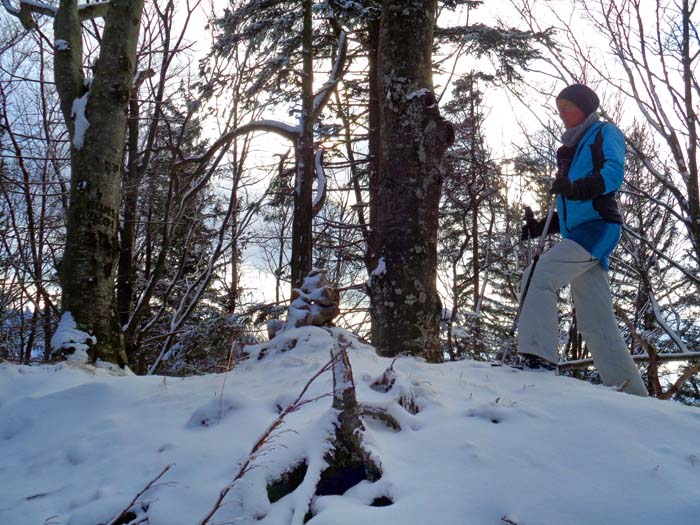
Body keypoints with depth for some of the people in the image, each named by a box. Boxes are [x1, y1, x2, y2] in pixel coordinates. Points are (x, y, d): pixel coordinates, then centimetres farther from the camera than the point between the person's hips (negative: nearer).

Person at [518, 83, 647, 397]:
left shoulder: (604, 133, 6)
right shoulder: (571, 149, 29)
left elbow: (614, 171, -14)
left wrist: (578, 188, -31)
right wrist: (540, 227, 16)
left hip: (597, 227, -8)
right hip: (577, 234, 8)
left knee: (537, 276, -23)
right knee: (595, 323, 1)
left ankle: (540, 356, -29)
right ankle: (633, 394, 2)